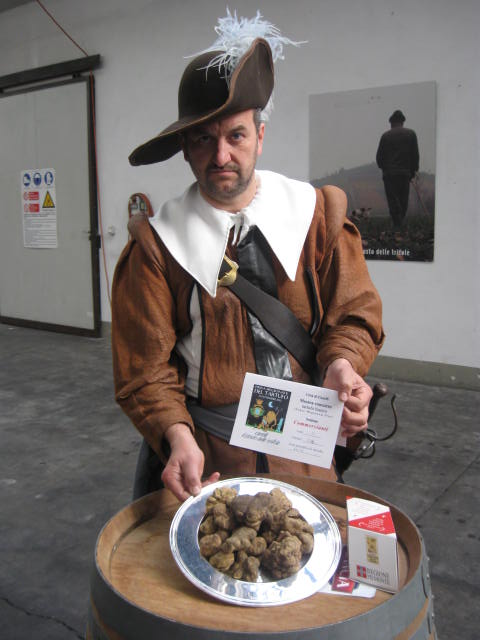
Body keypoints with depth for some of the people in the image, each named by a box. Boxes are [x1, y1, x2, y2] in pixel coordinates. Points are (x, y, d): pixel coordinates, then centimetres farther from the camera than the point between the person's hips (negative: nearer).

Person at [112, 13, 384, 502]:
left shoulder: (317, 213, -3)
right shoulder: (158, 243, -9)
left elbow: (354, 314, 0)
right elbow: (144, 369, -8)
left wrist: (341, 365, -22)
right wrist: (178, 437, -25)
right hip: (201, 452, -1)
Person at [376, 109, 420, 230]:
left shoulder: (386, 136, 1)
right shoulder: (411, 134, 5)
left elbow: (379, 156, 2)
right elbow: (415, 155, 3)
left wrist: (383, 168, 19)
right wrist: (413, 171, 12)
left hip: (389, 174, -2)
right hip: (405, 173, 2)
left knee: (392, 200, 0)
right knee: (403, 201, 12)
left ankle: (397, 226, -9)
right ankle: (401, 223, 15)